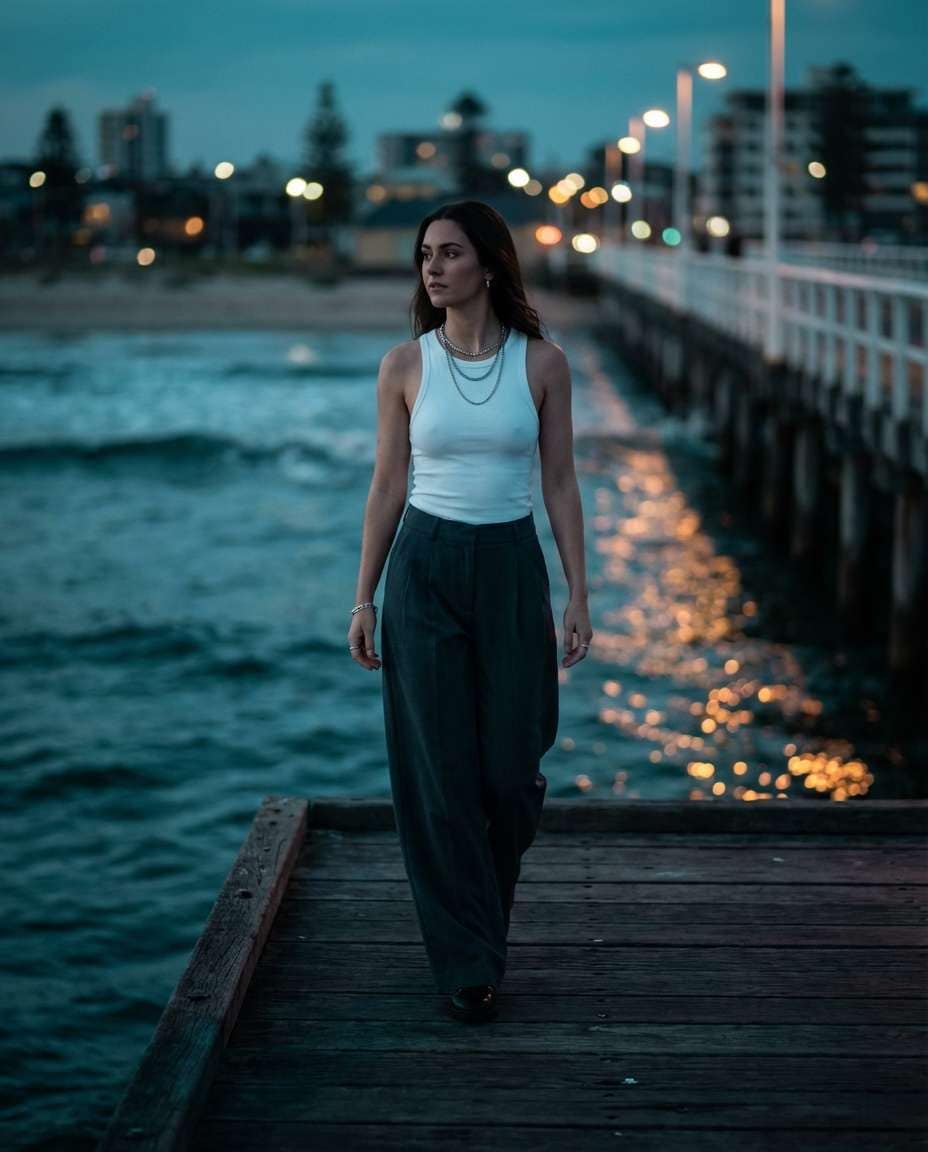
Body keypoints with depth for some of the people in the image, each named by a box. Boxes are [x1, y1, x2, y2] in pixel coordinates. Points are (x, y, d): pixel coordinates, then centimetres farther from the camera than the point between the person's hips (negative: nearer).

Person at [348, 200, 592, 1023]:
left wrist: (579, 594, -2)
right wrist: (364, 598, 1)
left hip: (512, 571, 0)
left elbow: (560, 483, 1)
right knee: (441, 773, 0)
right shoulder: (405, 365, 0)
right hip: (424, 570, 0)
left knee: (511, 769, 3)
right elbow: (388, 486, 3)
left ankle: (482, 896, 36)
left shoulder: (542, 362, -1)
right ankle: (468, 964, 12)